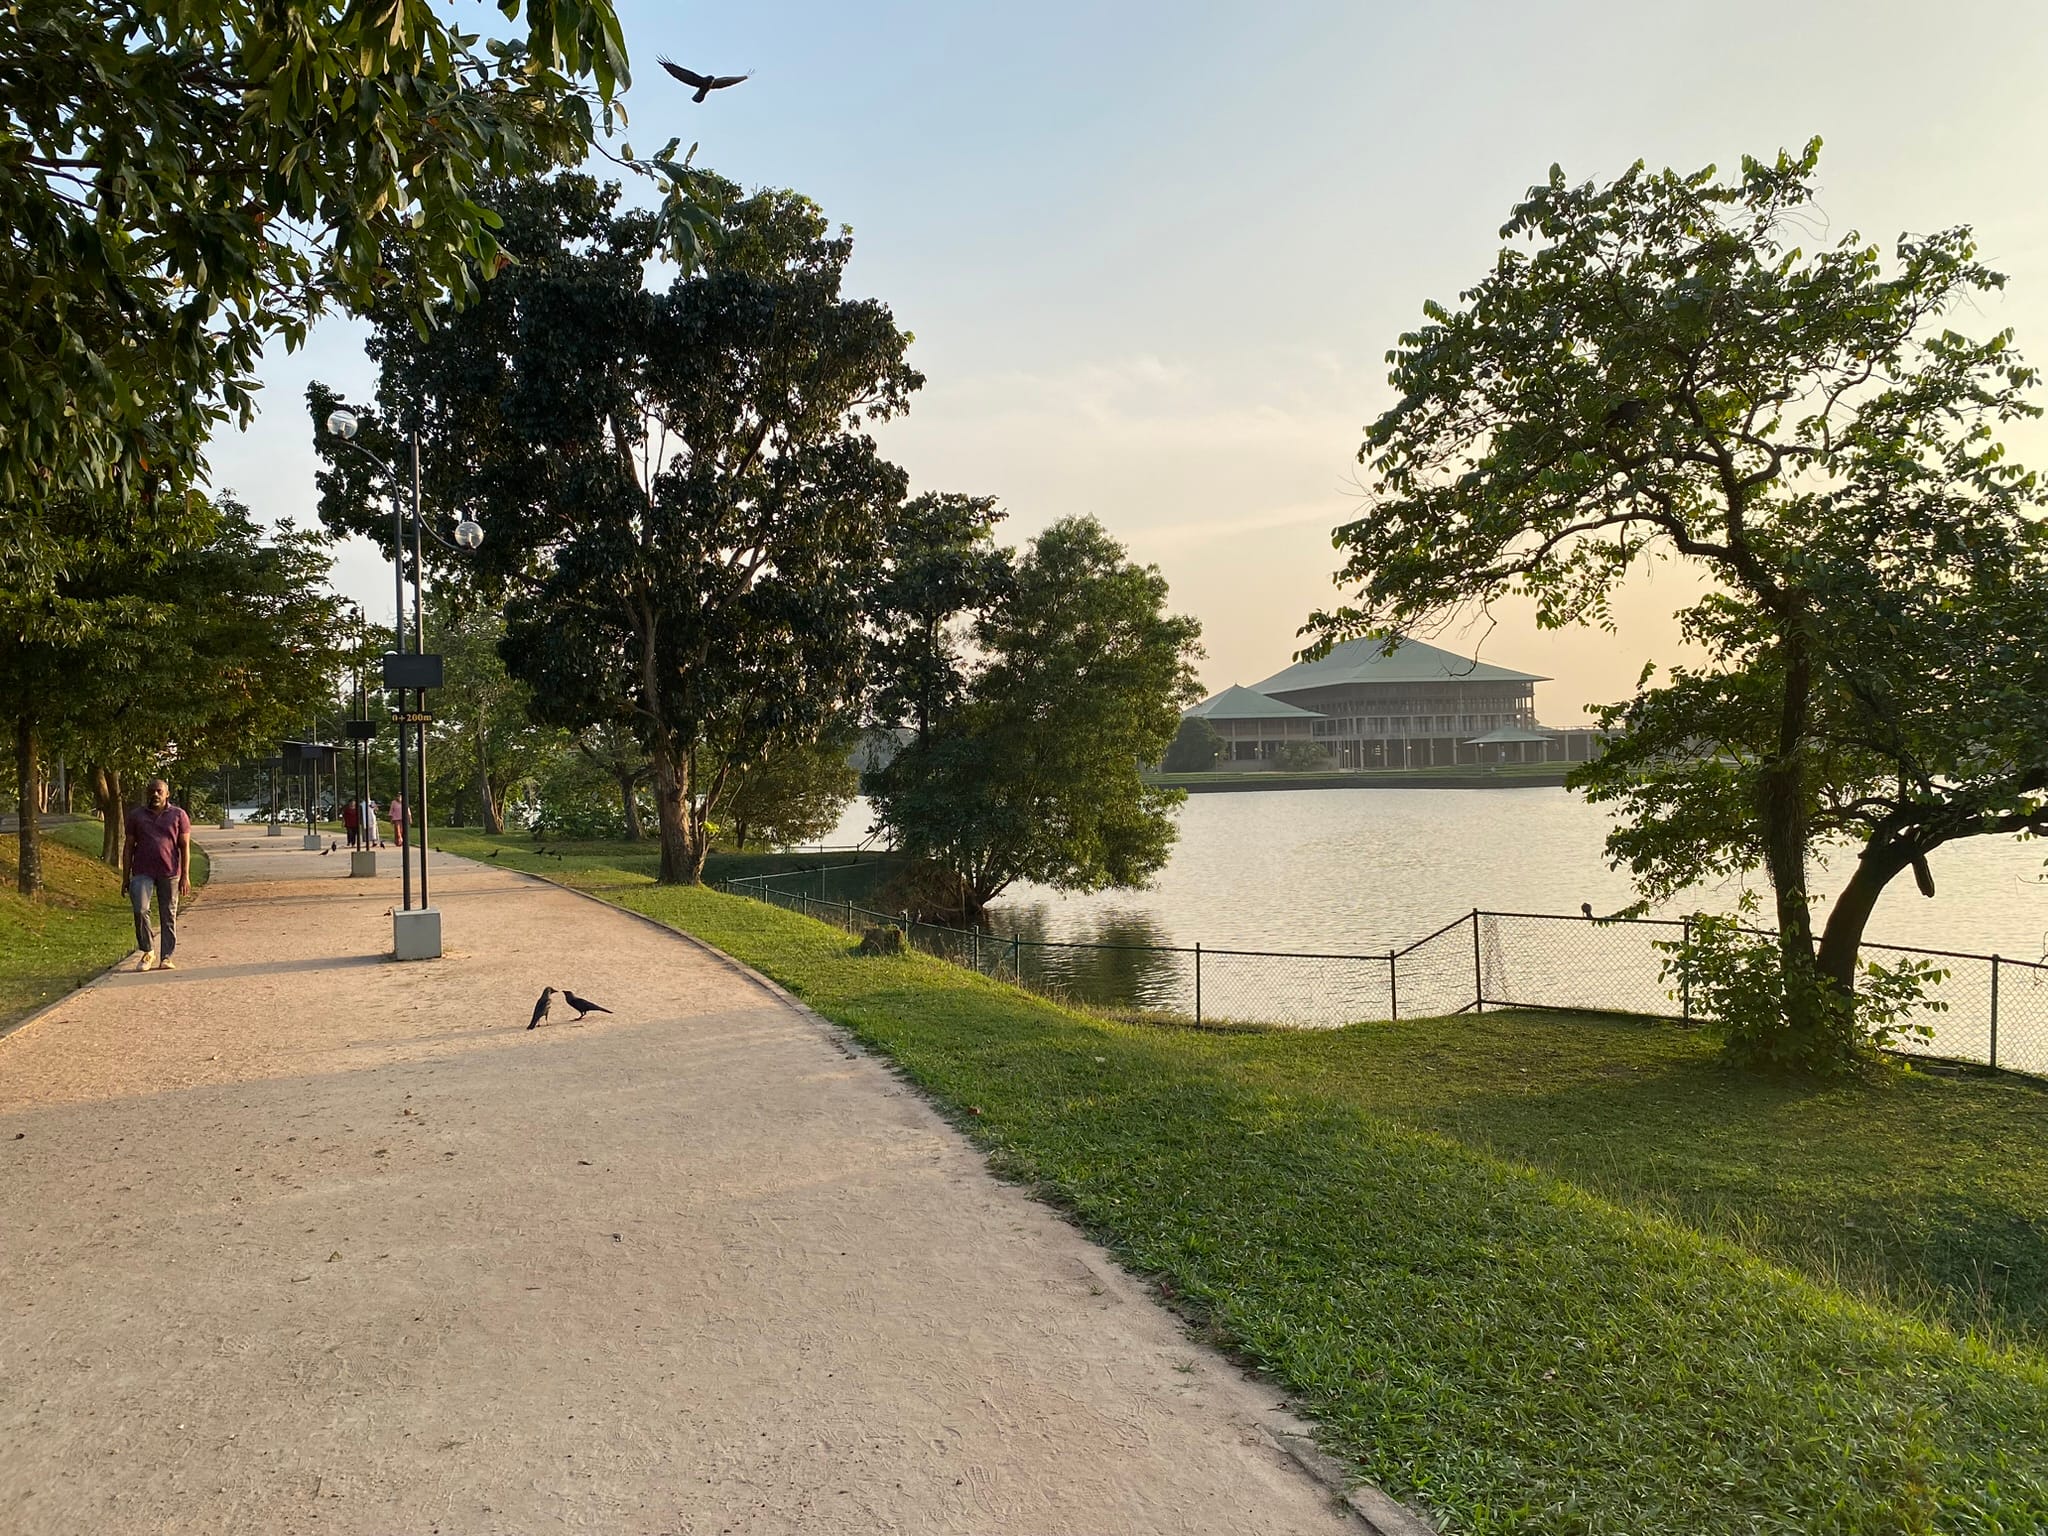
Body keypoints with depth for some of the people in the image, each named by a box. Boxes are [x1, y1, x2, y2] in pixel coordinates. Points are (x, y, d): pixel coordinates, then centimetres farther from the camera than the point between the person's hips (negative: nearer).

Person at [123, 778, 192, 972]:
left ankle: (166, 958, 8)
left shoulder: (178, 816, 5)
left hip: (170, 872, -1)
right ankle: (148, 951, 5)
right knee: (140, 910, -13)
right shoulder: (136, 815, 10)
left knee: (169, 916, 2)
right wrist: (126, 877, 7)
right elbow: (128, 847, 12)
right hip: (142, 872, 1)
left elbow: (185, 847, 3)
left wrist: (185, 876, -4)